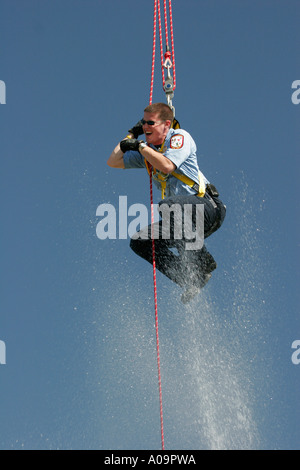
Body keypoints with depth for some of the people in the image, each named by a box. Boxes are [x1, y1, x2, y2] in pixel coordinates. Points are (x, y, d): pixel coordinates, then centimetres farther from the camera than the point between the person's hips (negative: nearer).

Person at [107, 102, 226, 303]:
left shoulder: (180, 137, -6)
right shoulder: (148, 151, 16)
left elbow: (167, 166, -23)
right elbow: (113, 162, 18)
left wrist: (140, 146, -15)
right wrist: (132, 135, 16)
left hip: (209, 207, -9)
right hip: (185, 219, 9)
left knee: (168, 205, -36)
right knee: (140, 242, -3)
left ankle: (203, 261, -26)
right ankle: (192, 280, -10)